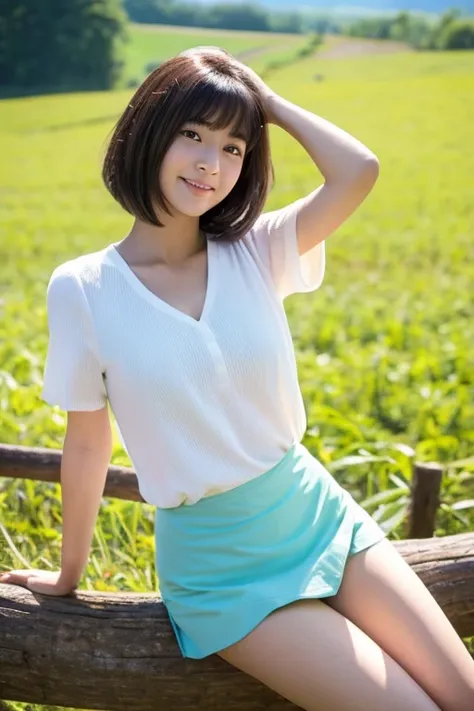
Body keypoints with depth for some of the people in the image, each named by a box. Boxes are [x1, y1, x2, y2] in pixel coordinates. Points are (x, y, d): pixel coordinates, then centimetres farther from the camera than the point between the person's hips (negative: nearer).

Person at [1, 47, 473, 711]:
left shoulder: (255, 251, -3)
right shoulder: (83, 289, -10)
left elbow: (359, 172, -20)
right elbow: (87, 446, -1)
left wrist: (268, 101, -7)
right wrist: (67, 576, 8)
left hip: (320, 513, 4)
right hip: (220, 567, -3)